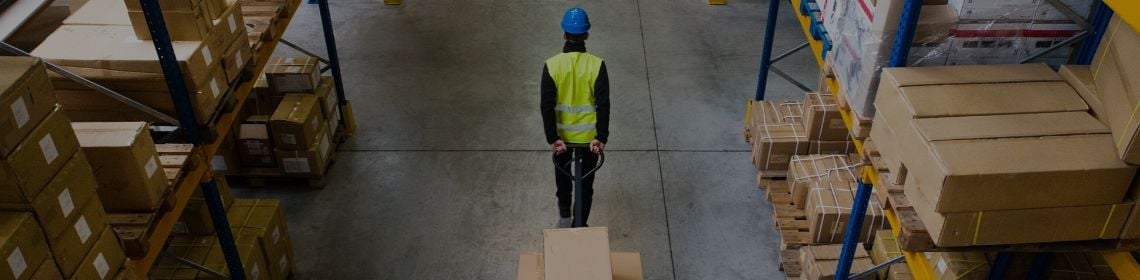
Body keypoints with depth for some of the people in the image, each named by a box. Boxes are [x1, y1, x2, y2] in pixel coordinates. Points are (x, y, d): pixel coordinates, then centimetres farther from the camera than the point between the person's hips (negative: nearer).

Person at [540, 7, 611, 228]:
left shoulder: (552, 65, -13)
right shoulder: (597, 65, -14)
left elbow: (547, 105, -15)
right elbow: (603, 104, -17)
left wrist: (552, 137, -11)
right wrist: (602, 137, -13)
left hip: (561, 135, 1)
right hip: (589, 136, -1)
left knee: (562, 174, 27)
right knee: (586, 182, 15)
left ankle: (564, 216, 38)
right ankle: (580, 225, 22)